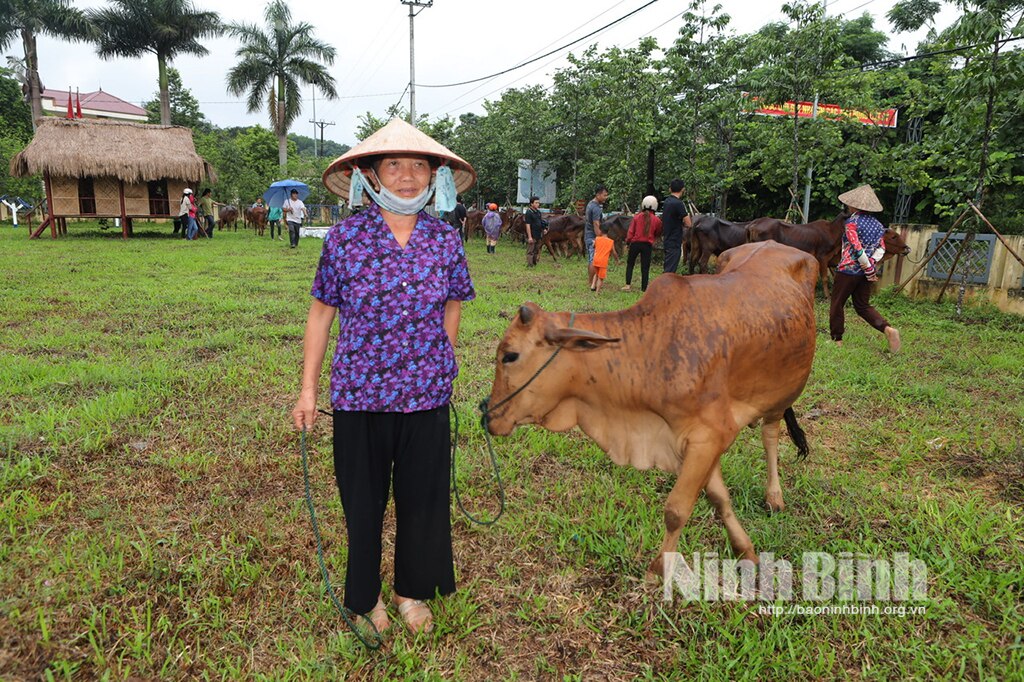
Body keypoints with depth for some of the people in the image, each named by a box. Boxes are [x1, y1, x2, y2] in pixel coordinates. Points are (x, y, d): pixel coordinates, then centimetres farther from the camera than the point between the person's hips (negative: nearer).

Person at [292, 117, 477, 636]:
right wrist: (308, 389, -1)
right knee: (363, 499, 14)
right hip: (358, 394, -1)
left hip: (426, 396, 2)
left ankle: (412, 590, 40)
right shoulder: (344, 237, -8)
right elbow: (322, 312, -1)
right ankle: (365, 595, 39)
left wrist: (436, 358, 9)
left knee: (422, 496, 15)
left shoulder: (445, 240, -3)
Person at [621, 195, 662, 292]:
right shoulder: (657, 220, -4)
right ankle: (644, 288, 6)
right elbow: (658, 233, 10)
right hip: (647, 245, 0)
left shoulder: (637, 217, -5)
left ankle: (628, 285, 8)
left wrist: (628, 241, 11)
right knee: (645, 267, 5)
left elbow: (631, 231, -3)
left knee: (630, 264, 14)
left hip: (635, 243, 0)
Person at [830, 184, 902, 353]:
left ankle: (836, 340, 12)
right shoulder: (877, 224, 10)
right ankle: (888, 329, -5)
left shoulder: (852, 222, -11)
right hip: (865, 272, 7)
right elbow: (881, 248, 7)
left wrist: (869, 269, -12)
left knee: (837, 304, 7)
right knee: (863, 306, 15)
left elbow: (857, 248, -18)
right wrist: (871, 262, -4)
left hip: (848, 270, -7)